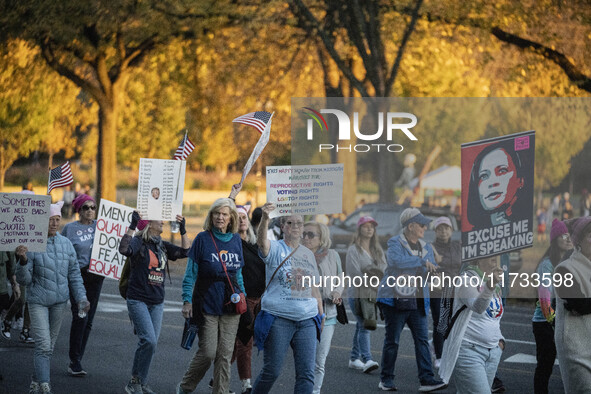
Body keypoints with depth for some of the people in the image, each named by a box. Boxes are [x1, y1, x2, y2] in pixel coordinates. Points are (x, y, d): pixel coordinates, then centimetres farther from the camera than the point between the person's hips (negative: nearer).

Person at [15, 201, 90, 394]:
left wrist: (81, 298, 0)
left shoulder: (66, 243, 2)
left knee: (50, 345, 12)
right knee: (43, 345, -12)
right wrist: (23, 261, -28)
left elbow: (74, 274, 9)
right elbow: (23, 279, -9)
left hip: (60, 301, 5)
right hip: (38, 301, -5)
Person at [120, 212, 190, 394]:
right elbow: (124, 249, -29)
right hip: (138, 300, -7)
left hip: (157, 302, 7)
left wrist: (182, 230, -2)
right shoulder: (138, 242, -8)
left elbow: (185, 252, 7)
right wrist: (132, 225, -33)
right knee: (148, 340, -18)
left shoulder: (162, 246, 12)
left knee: (151, 343, 7)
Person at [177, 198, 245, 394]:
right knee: (207, 353, -6)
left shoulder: (236, 240, 7)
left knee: (225, 354, 2)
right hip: (207, 305, -4)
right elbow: (191, 273, -3)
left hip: (230, 305, 4)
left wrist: (242, 294, 11)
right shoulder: (203, 239, -5)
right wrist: (187, 300, -9)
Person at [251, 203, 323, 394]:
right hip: (278, 319, -4)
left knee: (306, 373, -3)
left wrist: (321, 314, 19)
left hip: (307, 320, 4)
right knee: (272, 371, 0)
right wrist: (265, 219, -44)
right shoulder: (275, 249, -1)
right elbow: (261, 241, -26)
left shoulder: (308, 254, 15)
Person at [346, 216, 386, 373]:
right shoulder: (353, 249, -5)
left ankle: (354, 358, 18)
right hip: (358, 293, -6)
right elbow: (354, 273, -12)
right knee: (364, 325, -15)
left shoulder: (377, 249, 15)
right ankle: (367, 360, -22)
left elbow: (384, 268, 8)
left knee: (361, 326, 10)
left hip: (374, 294, 6)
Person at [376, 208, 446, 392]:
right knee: (392, 341, 2)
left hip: (417, 302, 6)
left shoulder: (426, 247, 15)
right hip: (395, 299, -5)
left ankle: (426, 379, -6)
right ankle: (386, 380, 12)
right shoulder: (395, 243, -5)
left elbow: (432, 270, 17)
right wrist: (423, 261, -22)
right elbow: (395, 260, -26)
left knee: (422, 340, -3)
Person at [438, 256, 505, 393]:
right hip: (468, 350, -8)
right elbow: (477, 307, -31)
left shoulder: (496, 287, 16)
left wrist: (500, 340, 10)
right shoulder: (467, 280, -11)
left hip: (493, 353, 8)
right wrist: (490, 284, -49)